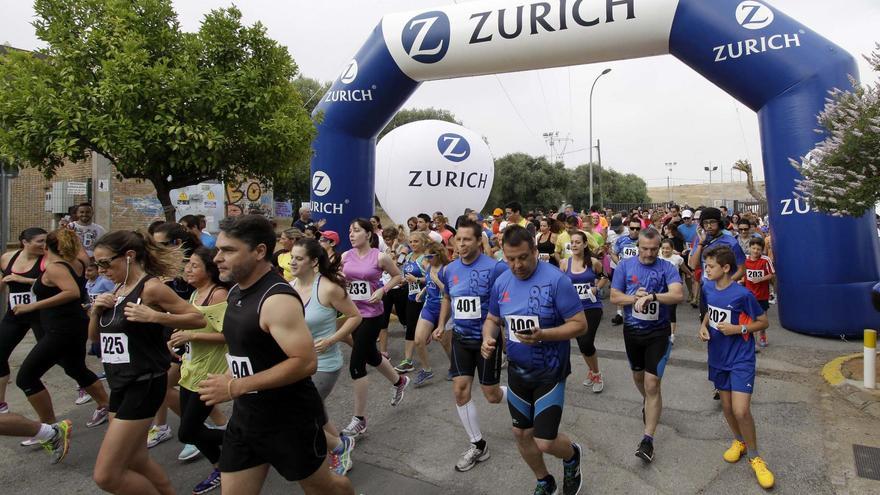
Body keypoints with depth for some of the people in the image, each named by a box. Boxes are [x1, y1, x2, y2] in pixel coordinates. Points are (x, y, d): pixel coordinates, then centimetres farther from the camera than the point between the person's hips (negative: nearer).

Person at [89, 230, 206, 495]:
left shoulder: (151, 287, -15)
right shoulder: (118, 289, 9)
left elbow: (199, 318, -17)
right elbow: (95, 336, 17)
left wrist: (154, 317, -27)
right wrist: (96, 311, -2)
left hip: (144, 385, -9)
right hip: (119, 384, 9)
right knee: (135, 462, 20)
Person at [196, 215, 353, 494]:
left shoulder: (278, 299, -24)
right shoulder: (236, 292, 5)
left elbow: (306, 362, -31)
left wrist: (236, 387, -28)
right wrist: (227, 379, 6)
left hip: (290, 419, -8)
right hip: (245, 416, 8)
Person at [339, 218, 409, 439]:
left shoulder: (379, 257, -10)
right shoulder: (345, 256, 1)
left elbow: (397, 276, 4)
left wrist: (382, 290, -11)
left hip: (372, 315, -6)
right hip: (353, 313, 6)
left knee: (356, 364, -7)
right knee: (370, 356, 22)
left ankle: (359, 419, 9)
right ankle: (399, 381, 52)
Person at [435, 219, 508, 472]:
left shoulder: (495, 268, -19)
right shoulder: (449, 270, 0)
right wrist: (441, 325, 7)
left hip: (487, 339, -5)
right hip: (461, 338, 5)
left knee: (492, 395, 5)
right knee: (460, 391, 1)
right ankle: (478, 445, 19)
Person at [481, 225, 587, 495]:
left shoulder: (556, 280, -20)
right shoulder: (501, 282, -3)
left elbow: (580, 324, -17)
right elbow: (492, 319, 9)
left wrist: (543, 335, -32)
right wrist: (488, 338, -13)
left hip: (549, 373, -5)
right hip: (517, 371, 6)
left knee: (544, 442, -6)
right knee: (521, 433, 17)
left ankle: (572, 456, 31)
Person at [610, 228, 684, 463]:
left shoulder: (667, 268, -10)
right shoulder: (625, 265, -4)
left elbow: (678, 295, -24)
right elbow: (614, 297, -6)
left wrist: (651, 296, -35)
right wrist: (636, 298, -21)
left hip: (658, 332, -3)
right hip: (632, 330, 3)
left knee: (652, 384, -8)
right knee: (638, 375, 23)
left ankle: (648, 439, 0)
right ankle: (648, 403, 55)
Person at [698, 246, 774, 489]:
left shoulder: (742, 294, -19)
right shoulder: (708, 288, -2)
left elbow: (763, 322, -9)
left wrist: (738, 329, -21)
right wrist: (704, 326, -2)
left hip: (741, 359, -6)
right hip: (718, 357, 6)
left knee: (741, 411, -11)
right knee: (726, 406, 15)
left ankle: (754, 457, 12)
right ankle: (739, 441, 41)